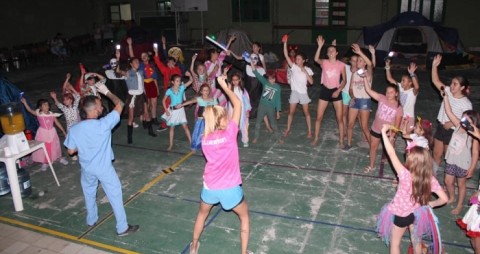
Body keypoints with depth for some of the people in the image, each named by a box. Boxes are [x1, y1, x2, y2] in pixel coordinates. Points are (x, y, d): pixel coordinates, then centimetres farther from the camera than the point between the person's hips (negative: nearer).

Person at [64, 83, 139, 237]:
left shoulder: (75, 129, -13)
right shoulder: (104, 124, -25)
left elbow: (71, 151, -3)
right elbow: (120, 105, -15)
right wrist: (106, 92, -3)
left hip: (87, 168, 4)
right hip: (104, 168, -4)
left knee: (89, 194, 26)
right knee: (115, 195, 8)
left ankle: (91, 220, 47)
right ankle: (122, 228, 17)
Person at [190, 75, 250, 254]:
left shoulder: (205, 139, -5)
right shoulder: (229, 133, -16)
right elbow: (238, 104, -11)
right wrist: (224, 85, -4)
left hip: (210, 187, 4)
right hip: (230, 188, -3)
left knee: (202, 214, 31)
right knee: (244, 217, 22)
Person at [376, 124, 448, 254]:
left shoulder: (405, 175, -35)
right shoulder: (430, 179, -21)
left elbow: (391, 153, -35)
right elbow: (444, 199, -15)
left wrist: (384, 132, -28)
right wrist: (430, 204, 4)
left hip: (400, 214, -4)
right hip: (416, 213, 4)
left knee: (395, 243, 19)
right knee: (416, 241, 29)